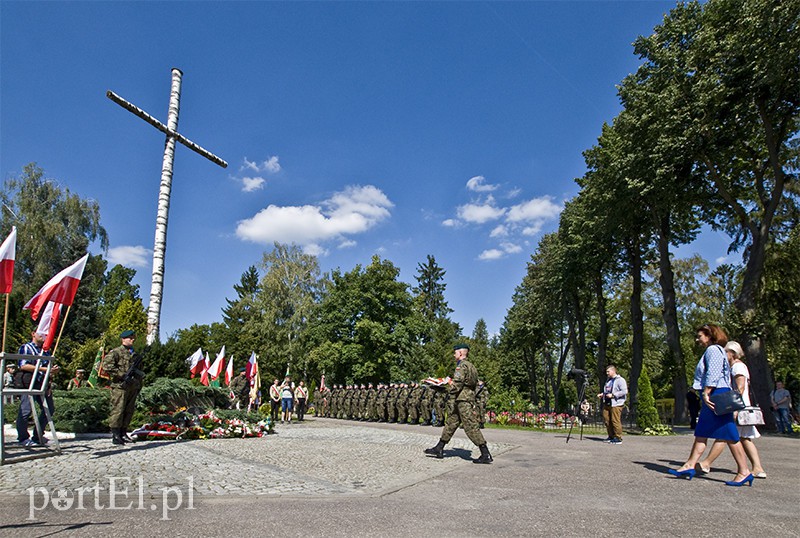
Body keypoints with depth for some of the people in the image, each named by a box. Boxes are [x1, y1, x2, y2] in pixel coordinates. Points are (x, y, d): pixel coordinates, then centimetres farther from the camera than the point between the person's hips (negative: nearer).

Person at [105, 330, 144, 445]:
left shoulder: (134, 354, 21)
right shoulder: (115, 352, -1)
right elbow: (106, 366, -14)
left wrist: (139, 384, 22)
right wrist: (122, 374, -17)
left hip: (133, 387, 7)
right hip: (120, 386, -7)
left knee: (129, 411, 8)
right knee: (118, 411, -7)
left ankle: (123, 434, 16)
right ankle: (115, 436, -3)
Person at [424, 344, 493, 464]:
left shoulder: (462, 365, -13)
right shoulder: (470, 366, 17)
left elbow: (457, 383, -21)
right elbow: (475, 383, 21)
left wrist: (451, 390, -3)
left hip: (463, 401, -11)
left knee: (471, 427, -8)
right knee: (450, 423, 14)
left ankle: (486, 455, -5)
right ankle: (439, 449, 21)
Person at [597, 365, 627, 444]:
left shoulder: (620, 380, -6)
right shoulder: (608, 380, 22)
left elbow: (624, 391, -15)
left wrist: (613, 395, -18)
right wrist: (602, 394, 14)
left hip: (616, 404, -8)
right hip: (607, 404, 9)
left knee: (615, 421, -8)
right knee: (607, 421, 8)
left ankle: (618, 438, 1)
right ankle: (611, 437, 19)